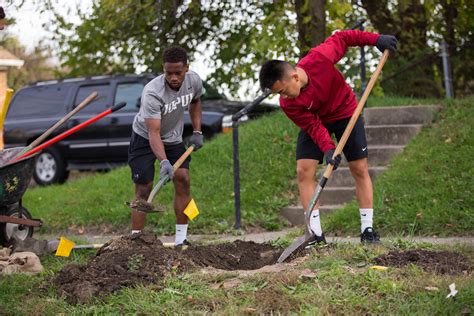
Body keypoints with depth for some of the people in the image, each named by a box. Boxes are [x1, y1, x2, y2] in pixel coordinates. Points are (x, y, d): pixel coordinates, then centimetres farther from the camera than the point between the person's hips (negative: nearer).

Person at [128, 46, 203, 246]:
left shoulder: (194, 80, -16)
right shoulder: (152, 92, -35)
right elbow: (153, 133, -39)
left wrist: (197, 132, 2)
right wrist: (164, 161, -52)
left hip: (173, 138, 5)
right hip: (145, 139, -5)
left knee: (183, 179, -9)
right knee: (143, 189, -10)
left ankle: (181, 240, -3)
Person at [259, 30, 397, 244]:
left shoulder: (319, 58, -34)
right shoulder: (288, 105, -28)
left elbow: (341, 38, -17)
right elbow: (313, 126, -21)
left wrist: (376, 39, -18)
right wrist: (327, 148, -35)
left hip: (345, 112, 0)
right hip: (315, 121, 1)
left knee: (360, 169, -2)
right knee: (303, 170, -13)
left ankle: (367, 229, 6)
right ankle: (316, 234, -10)